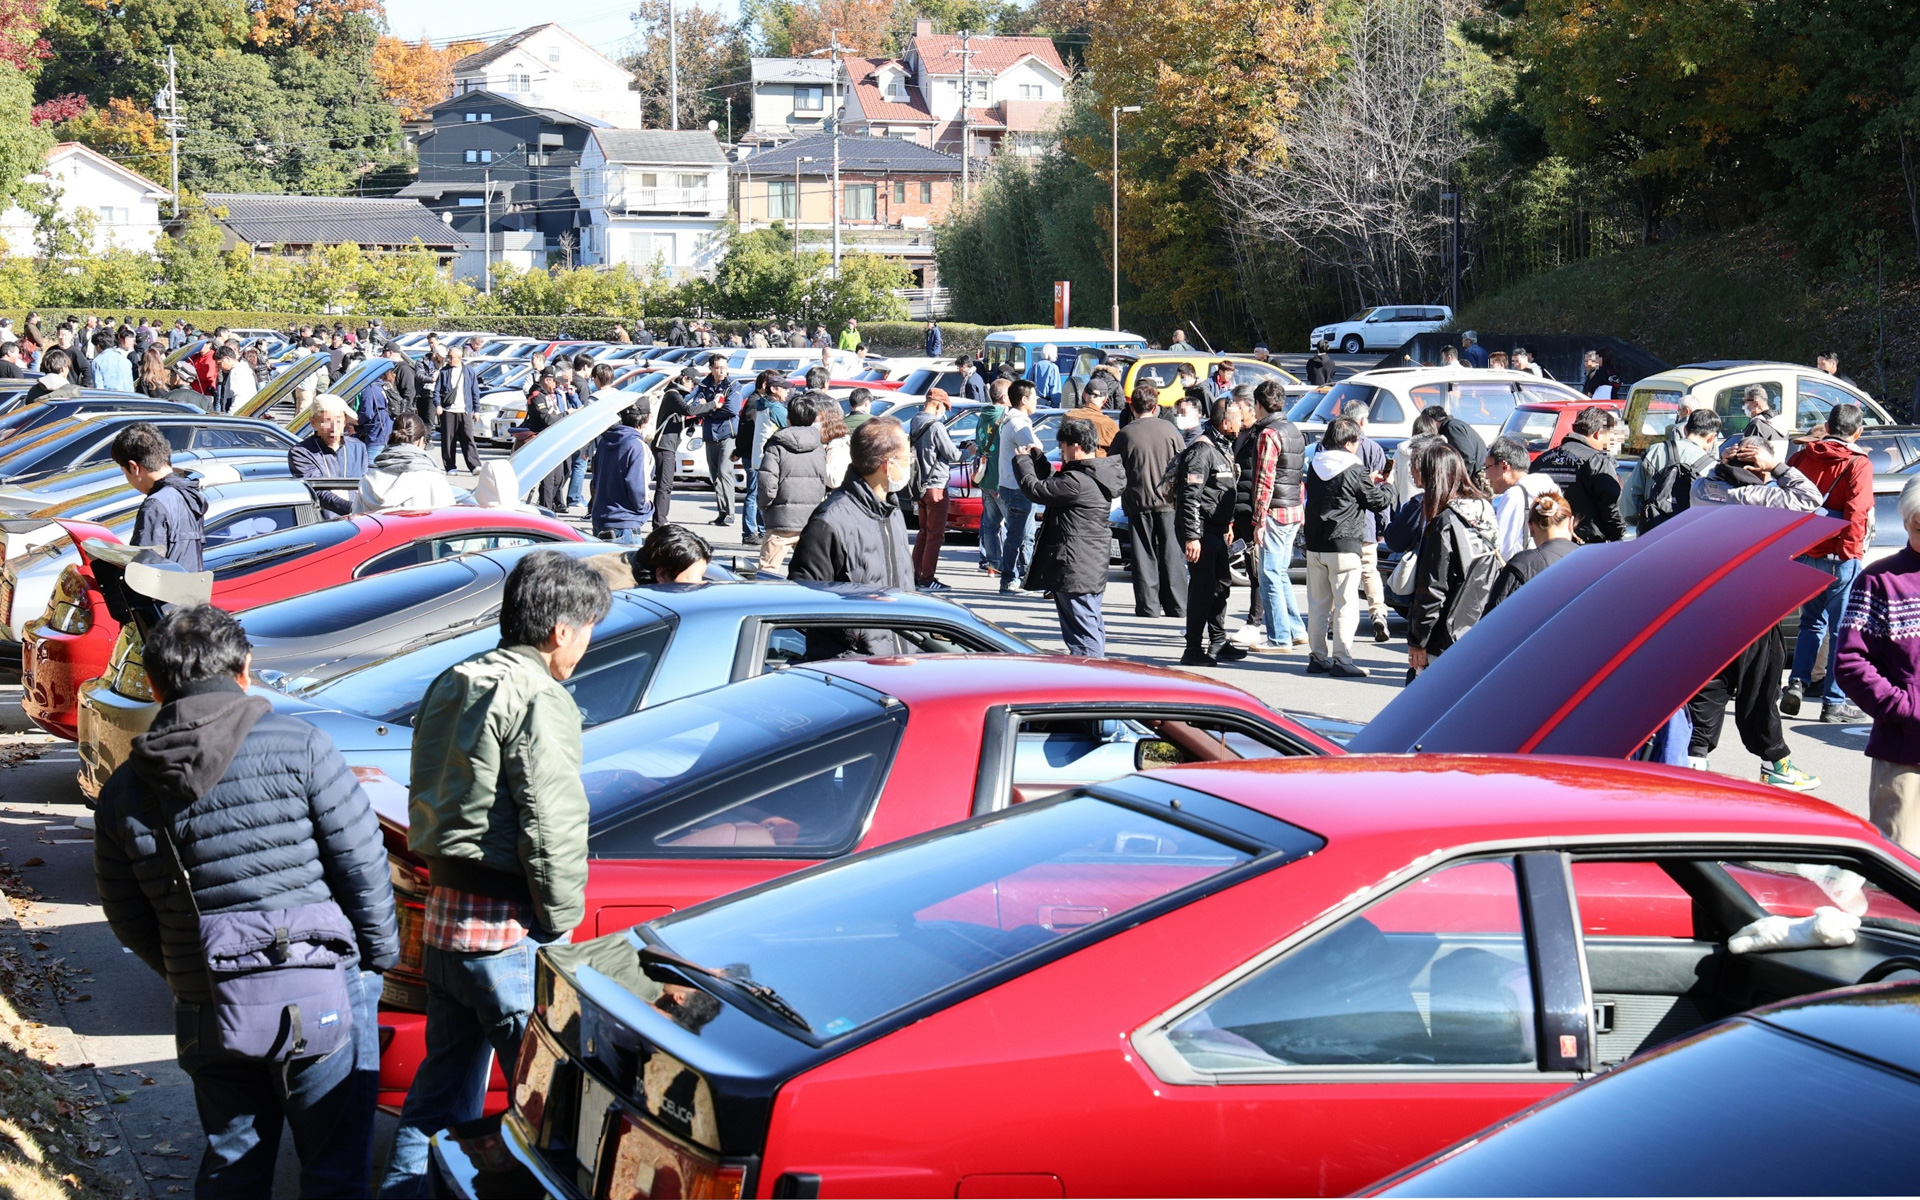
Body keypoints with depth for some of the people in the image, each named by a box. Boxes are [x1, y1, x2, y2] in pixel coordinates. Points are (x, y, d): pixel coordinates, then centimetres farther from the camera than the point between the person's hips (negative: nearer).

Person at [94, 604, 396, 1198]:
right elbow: (363, 864, -8)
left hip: (208, 1015, 4)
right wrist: (379, 955, 6)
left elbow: (127, 917, 10)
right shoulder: (299, 747, -9)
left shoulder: (124, 791, 3)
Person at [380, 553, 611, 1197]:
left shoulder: (451, 685, 14)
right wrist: (561, 927, -11)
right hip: (507, 930, -9)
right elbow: (550, 827, -18)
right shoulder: (538, 698, -14)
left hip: (442, 916, 9)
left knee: (443, 1087, 17)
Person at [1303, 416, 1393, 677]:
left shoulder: (1315, 466, 8)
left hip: (1314, 545, 6)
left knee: (1317, 604, 12)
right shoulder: (1355, 471, -11)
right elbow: (1379, 502, -3)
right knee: (1346, 604, -1)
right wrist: (1388, 487, 17)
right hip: (1344, 546, -6)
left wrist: (1368, 482, 24)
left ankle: (1317, 657, 16)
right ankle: (1341, 660, -4)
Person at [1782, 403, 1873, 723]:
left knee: (1812, 622, 19)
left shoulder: (1803, 457, 6)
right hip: (1841, 557, -5)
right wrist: (1851, 549, -8)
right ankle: (1834, 703, 3)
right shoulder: (1858, 465, -9)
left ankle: (1797, 684, 6)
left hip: (1805, 554, 5)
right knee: (1842, 630, 2)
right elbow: (1857, 514, -16)